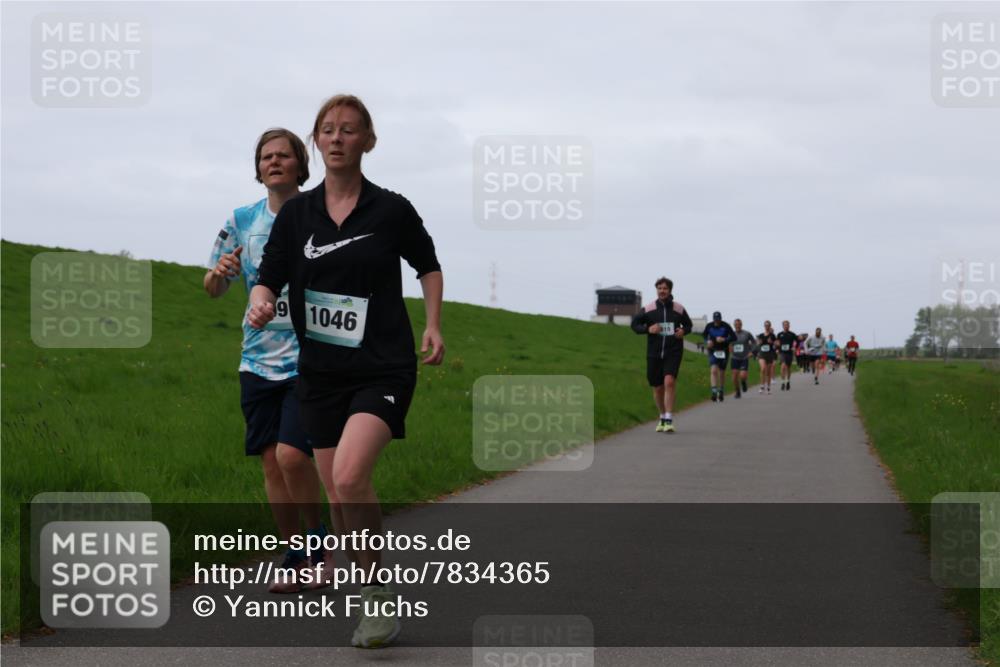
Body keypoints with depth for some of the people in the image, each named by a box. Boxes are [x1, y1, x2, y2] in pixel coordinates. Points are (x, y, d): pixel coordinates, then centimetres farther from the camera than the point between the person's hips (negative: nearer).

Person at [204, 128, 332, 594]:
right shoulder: (242, 221, 7)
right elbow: (213, 290, 12)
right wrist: (219, 272, -10)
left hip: (309, 359, -4)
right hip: (259, 359, 4)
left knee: (292, 455, -16)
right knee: (271, 463, 4)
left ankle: (319, 542, 7)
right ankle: (295, 560, 17)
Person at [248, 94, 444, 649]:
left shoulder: (391, 209, -2)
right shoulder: (296, 213, 4)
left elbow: (428, 266, 15)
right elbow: (267, 279, 4)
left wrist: (433, 326, 5)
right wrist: (261, 302, -18)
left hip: (384, 369, -4)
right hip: (321, 373, 4)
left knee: (350, 476, -24)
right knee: (337, 496, 5)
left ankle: (380, 594, -8)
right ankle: (371, 597, 24)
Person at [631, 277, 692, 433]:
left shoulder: (679, 309, 0)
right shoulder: (649, 309, -2)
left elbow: (688, 324, 17)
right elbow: (635, 324, 7)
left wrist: (683, 331, -5)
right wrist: (648, 329, -11)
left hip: (673, 353, -2)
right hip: (654, 354, 2)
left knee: (669, 381, -22)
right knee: (658, 388, 8)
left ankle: (669, 420, -21)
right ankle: (662, 418, 31)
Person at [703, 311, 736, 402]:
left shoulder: (726, 326, -8)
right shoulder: (709, 326, -3)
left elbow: (733, 337, -10)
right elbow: (704, 335, 13)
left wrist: (724, 339, -25)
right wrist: (707, 341, -8)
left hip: (723, 351, 0)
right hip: (713, 351, 0)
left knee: (722, 372, 9)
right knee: (713, 370, -18)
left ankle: (721, 391, 28)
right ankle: (714, 391, -22)